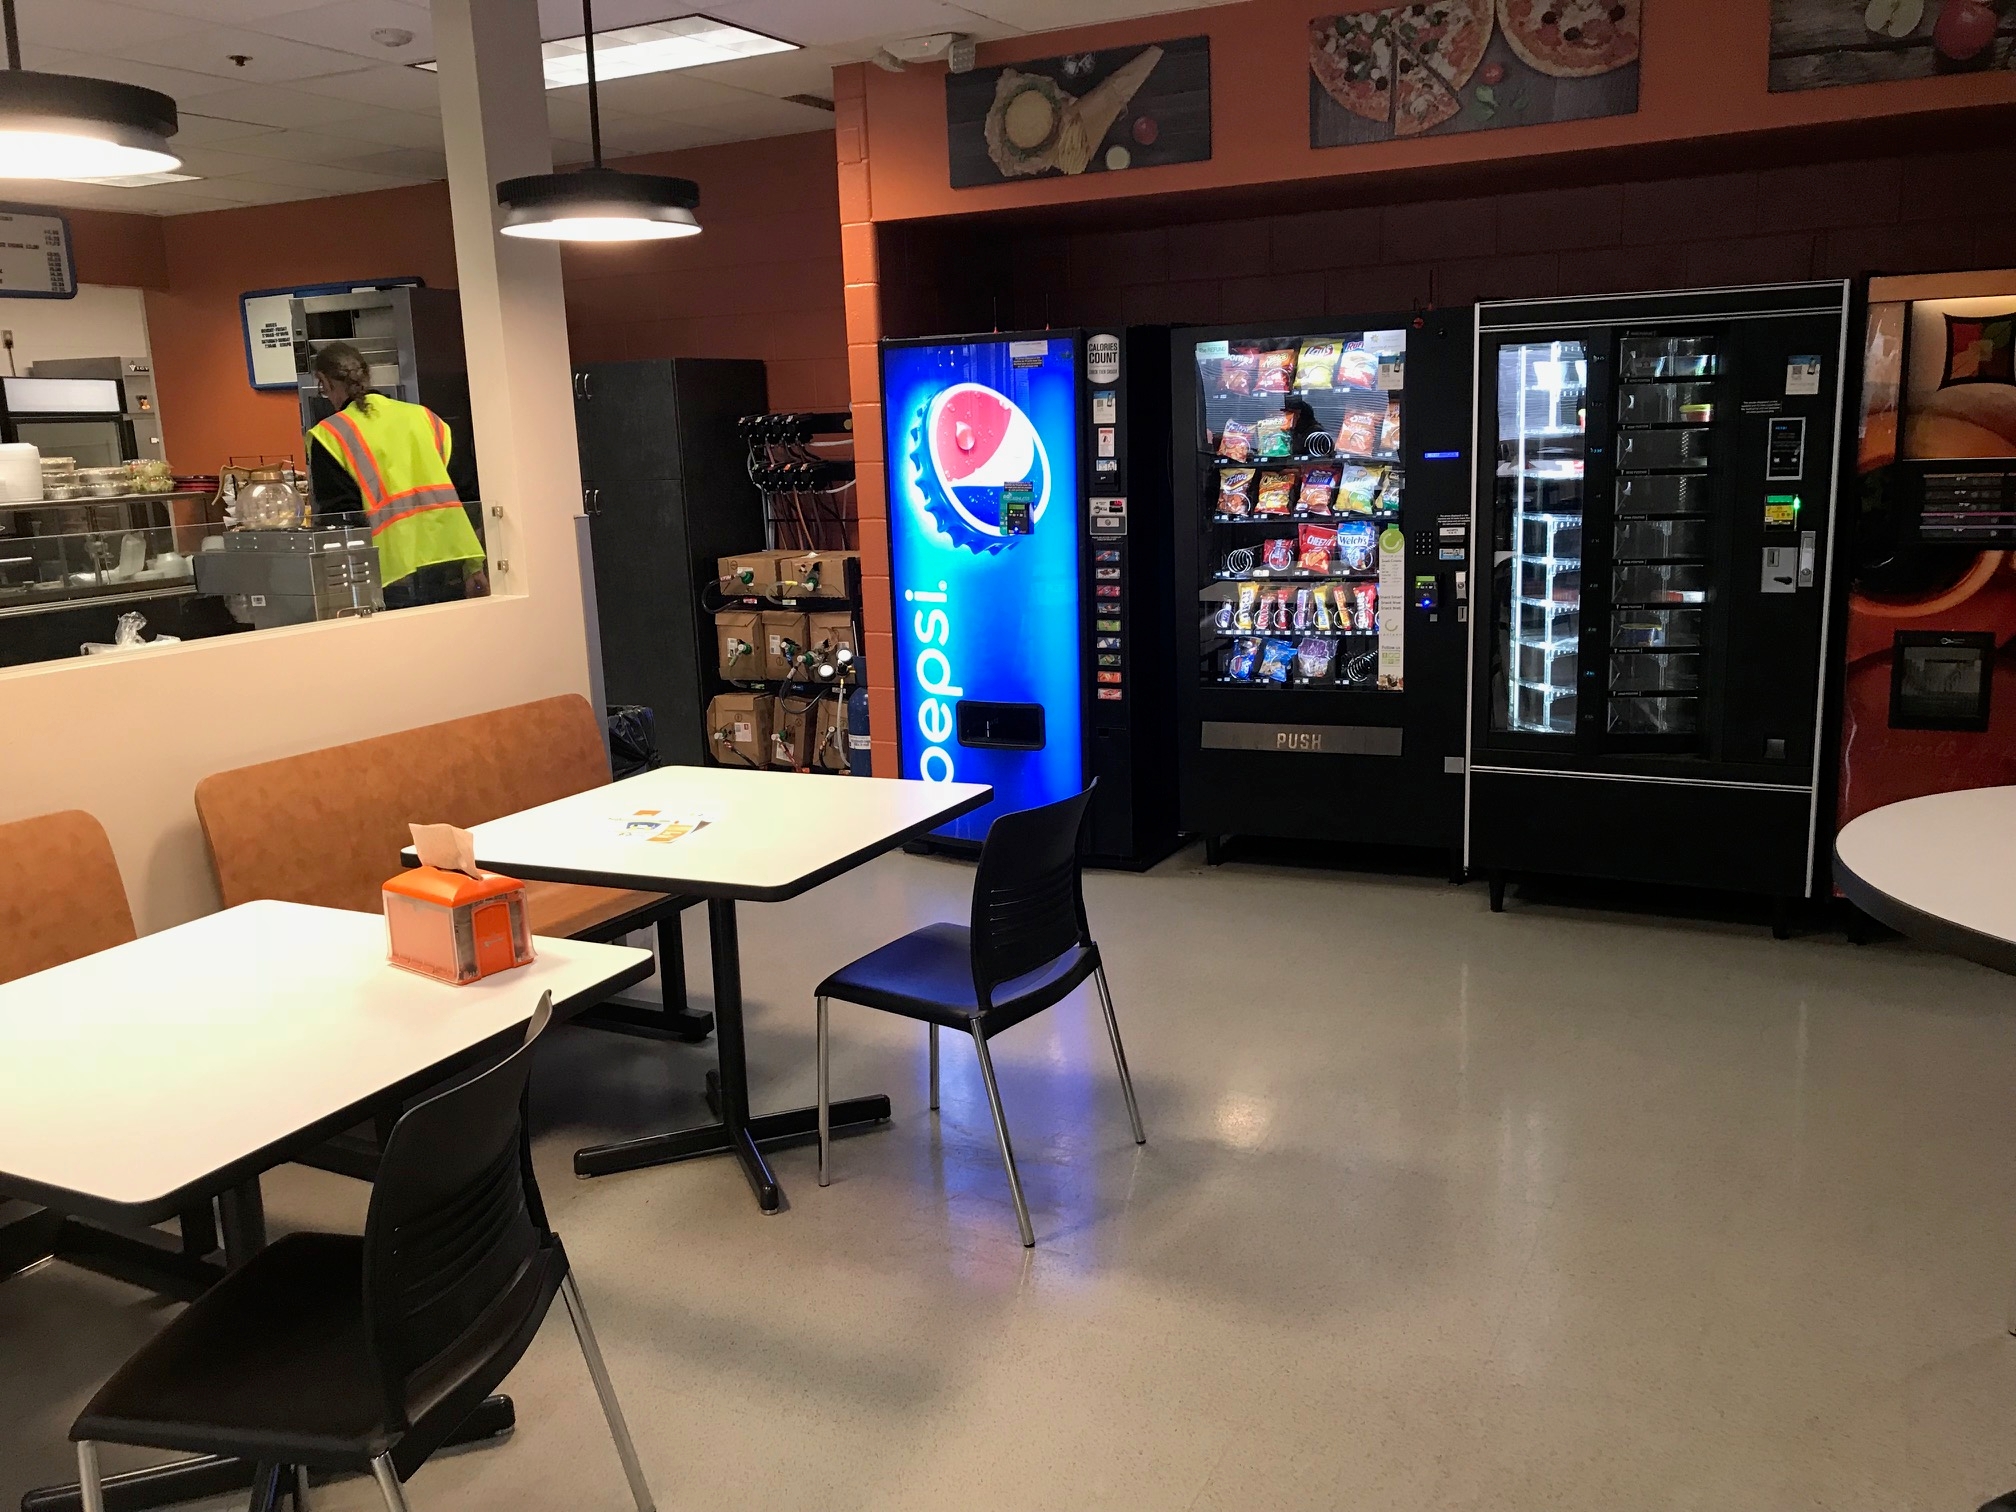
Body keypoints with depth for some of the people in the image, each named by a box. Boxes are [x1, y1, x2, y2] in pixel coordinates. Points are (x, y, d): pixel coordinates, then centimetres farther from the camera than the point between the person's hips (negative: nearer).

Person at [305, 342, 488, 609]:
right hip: (453, 566, 4)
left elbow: (339, 515, -4)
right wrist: (474, 565, 10)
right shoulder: (423, 416, 13)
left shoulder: (329, 435, 1)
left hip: (396, 579, -4)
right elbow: (465, 492, 9)